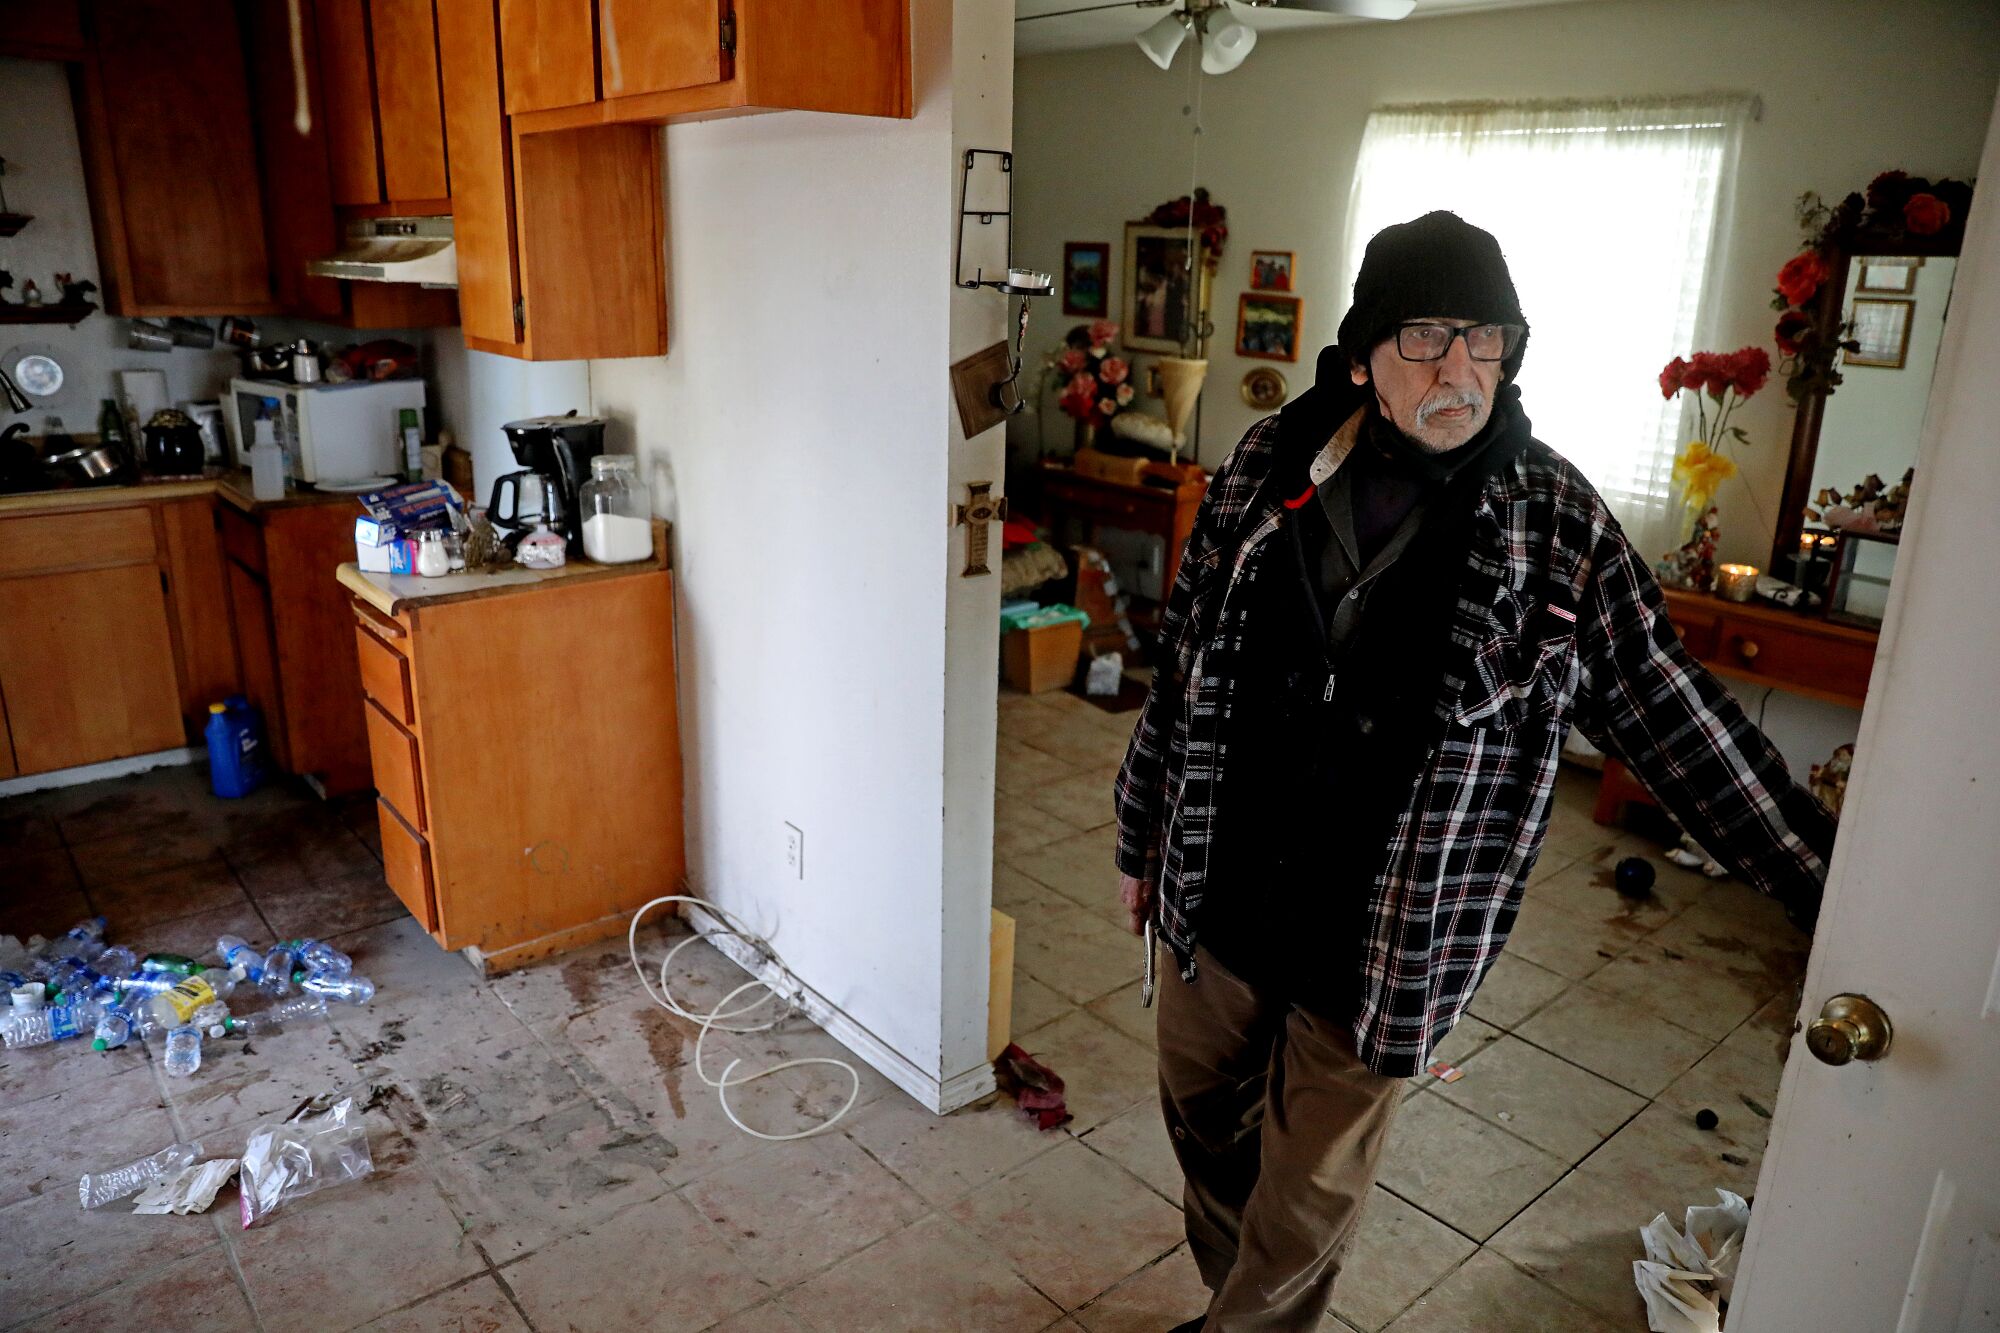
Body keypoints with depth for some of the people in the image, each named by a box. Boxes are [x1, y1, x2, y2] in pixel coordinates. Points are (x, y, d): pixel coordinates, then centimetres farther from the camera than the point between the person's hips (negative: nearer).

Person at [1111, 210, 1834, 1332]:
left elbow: (1677, 715, -3)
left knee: (1308, 1201, 13)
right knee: (1204, 1120, 24)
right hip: (1219, 901, 4)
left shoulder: (1556, 524, -11)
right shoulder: (1267, 471, -4)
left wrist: (1831, 889, -3)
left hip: (1383, 945, -3)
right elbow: (1184, 669, 4)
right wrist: (1142, 838, 11)